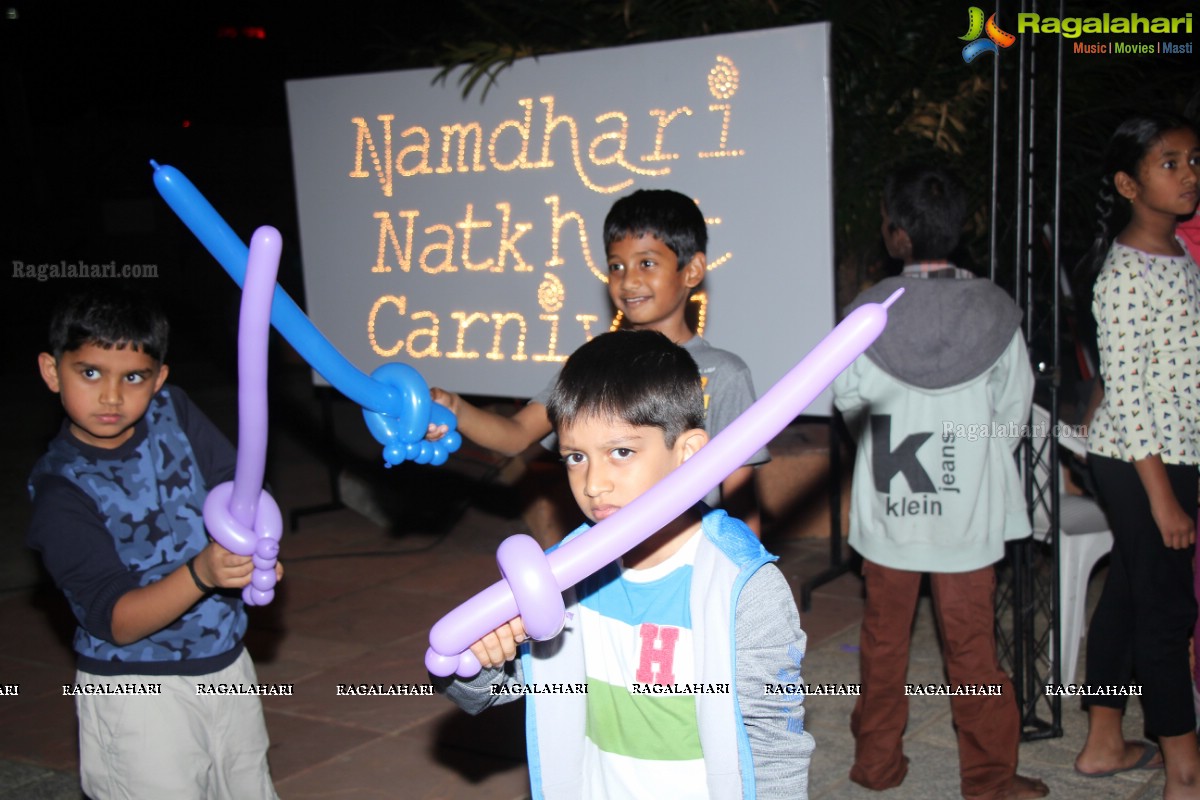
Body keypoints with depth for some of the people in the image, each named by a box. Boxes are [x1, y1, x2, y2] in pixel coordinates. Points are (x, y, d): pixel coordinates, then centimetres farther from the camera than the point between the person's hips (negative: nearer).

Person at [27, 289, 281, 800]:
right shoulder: (61, 491, -18)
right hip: (137, 692, -5)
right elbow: (114, 620, -24)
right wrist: (199, 574, -40)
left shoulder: (172, 413, -4)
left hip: (227, 662, 6)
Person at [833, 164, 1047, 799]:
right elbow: (1014, 411, -2)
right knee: (971, 644, 9)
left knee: (883, 639, 15)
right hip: (967, 510, 0)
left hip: (888, 508, 0)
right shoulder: (994, 312, -10)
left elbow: (847, 397, 0)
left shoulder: (870, 313, -13)